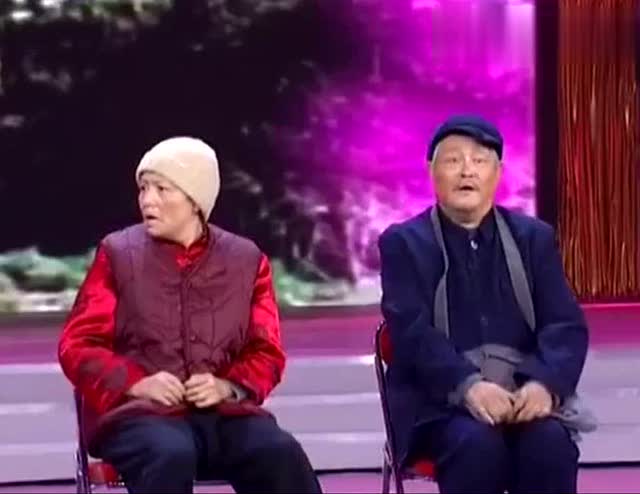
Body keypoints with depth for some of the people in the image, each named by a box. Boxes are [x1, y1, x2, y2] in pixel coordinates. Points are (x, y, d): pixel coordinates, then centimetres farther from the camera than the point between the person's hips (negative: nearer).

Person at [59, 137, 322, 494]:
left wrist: (228, 387, -9)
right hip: (139, 412, -2)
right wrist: (136, 382, -12)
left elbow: (266, 352, 12)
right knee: (171, 456, -36)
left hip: (224, 414, 2)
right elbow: (78, 345, 6)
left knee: (282, 454, -28)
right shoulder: (118, 253, 8)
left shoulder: (246, 259, 12)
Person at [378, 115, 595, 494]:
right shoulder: (404, 243, 5)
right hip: (440, 399, -2)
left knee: (551, 443, -29)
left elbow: (566, 325, 2)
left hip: (524, 390, 2)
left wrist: (545, 383, -20)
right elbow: (412, 330, -9)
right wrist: (468, 385, -28)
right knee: (479, 446, -33)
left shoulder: (534, 238, 12)